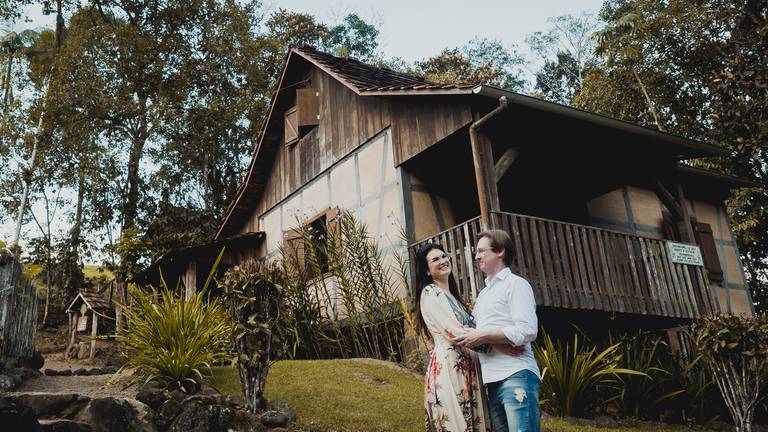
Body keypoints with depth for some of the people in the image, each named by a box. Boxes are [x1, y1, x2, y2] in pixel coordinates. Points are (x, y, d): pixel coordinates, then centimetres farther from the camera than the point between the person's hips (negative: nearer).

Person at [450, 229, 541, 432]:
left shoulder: (515, 284, -1)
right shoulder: (484, 293, 24)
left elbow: (527, 331, -13)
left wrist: (483, 336, -14)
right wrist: (466, 336, 5)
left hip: (516, 375, -8)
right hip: (493, 379, 8)